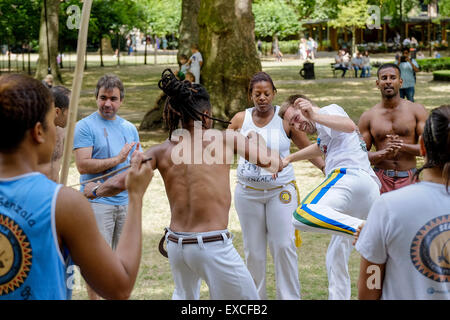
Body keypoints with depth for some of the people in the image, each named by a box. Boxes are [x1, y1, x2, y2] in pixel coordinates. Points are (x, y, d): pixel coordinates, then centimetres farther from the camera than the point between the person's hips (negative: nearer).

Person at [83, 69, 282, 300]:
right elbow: (274, 163, -5)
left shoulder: (162, 151, 3)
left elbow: (118, 183, 1)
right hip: (213, 245, -5)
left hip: (175, 244, 5)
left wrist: (94, 190, 21)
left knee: (184, 295, 31)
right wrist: (254, 142, 15)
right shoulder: (225, 139, -6)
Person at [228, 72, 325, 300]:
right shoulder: (241, 119, 3)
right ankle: (256, 296, 19)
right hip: (248, 193, 2)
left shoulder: (285, 119, -3)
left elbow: (308, 149, 3)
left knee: (284, 245, -6)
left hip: (280, 192, -2)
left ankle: (289, 296, 5)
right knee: (253, 249, 6)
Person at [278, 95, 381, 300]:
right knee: (336, 258, 16)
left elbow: (350, 126, -14)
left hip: (350, 175, -10)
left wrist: (315, 116, -20)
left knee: (303, 214, -34)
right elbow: (321, 147, 56)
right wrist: (289, 159, 57)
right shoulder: (324, 131, 35)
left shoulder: (329, 110, 7)